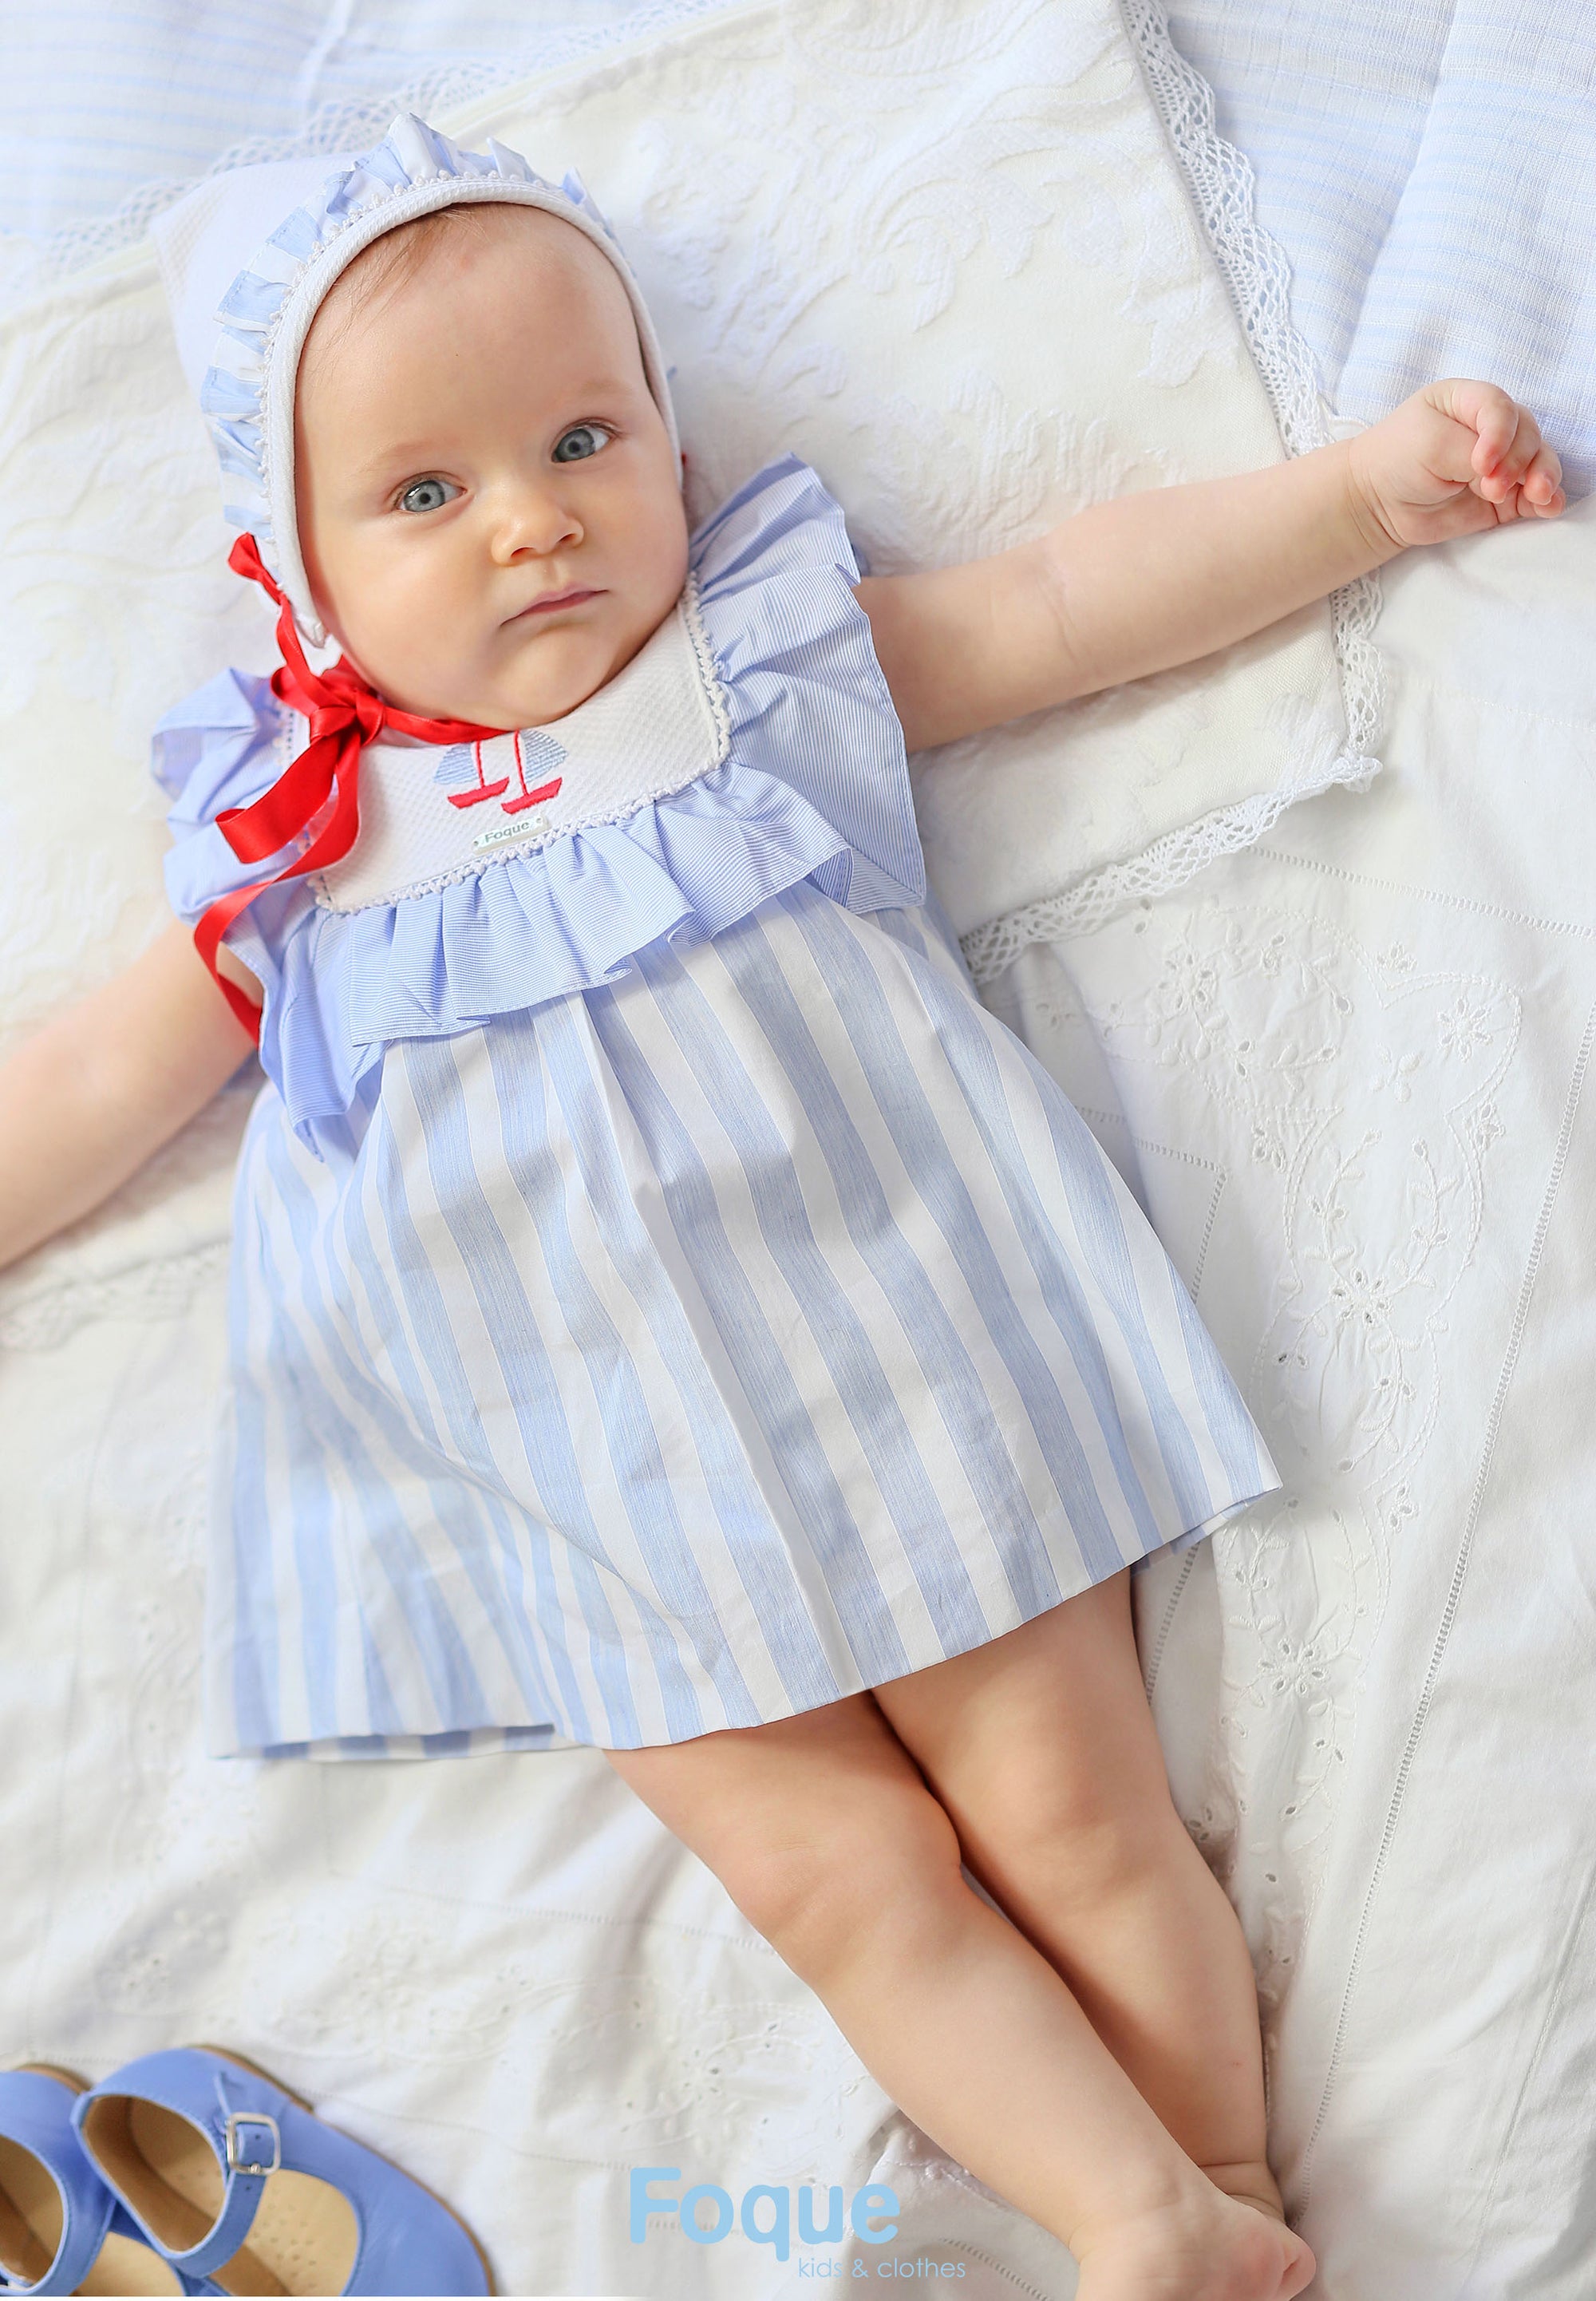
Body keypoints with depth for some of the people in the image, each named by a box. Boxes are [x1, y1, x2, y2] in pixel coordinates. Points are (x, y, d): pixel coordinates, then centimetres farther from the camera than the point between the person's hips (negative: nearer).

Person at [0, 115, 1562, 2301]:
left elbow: (1078, 600, 8)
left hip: (897, 1359, -1)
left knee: (1073, 1811, -2)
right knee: (834, 1881, -8)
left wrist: (1372, 480, 2)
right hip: (600, 1495, 1)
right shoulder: (299, 855, 9)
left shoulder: (775, 649, 8)